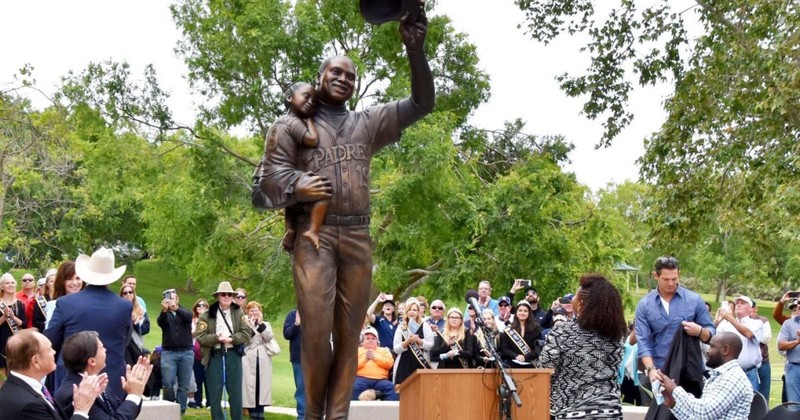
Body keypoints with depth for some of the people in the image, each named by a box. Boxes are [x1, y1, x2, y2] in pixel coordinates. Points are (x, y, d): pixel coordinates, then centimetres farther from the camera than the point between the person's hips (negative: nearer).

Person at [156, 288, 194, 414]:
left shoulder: (184, 312, 9)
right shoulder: (164, 315, 8)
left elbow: (189, 316, -15)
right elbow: (160, 322, -15)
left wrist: (176, 308, -35)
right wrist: (164, 310, -36)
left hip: (186, 352, 1)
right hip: (168, 353, -1)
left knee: (184, 385, 1)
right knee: (167, 384, -7)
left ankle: (180, 411, 6)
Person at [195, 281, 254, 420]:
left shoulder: (239, 313, 7)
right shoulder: (208, 315, 0)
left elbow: (247, 333, -1)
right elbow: (200, 336, -6)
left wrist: (231, 338, -15)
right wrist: (217, 338, -18)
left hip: (233, 355, 1)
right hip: (214, 356, -1)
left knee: (235, 392, 4)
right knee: (214, 394, 3)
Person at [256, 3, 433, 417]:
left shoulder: (367, 123, 18)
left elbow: (421, 103, 10)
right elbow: (269, 177, 8)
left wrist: (415, 50, -4)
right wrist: (295, 188, -16)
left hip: (358, 236, 3)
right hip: (314, 233, -3)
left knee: (349, 332, 1)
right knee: (317, 328, -11)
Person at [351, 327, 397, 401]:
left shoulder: (384, 350, 28)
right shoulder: (358, 350, 24)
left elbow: (389, 363, 9)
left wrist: (375, 358, -2)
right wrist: (364, 359, -6)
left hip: (380, 379, 1)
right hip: (362, 378, -1)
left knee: (390, 387, -32)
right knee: (355, 387, -36)